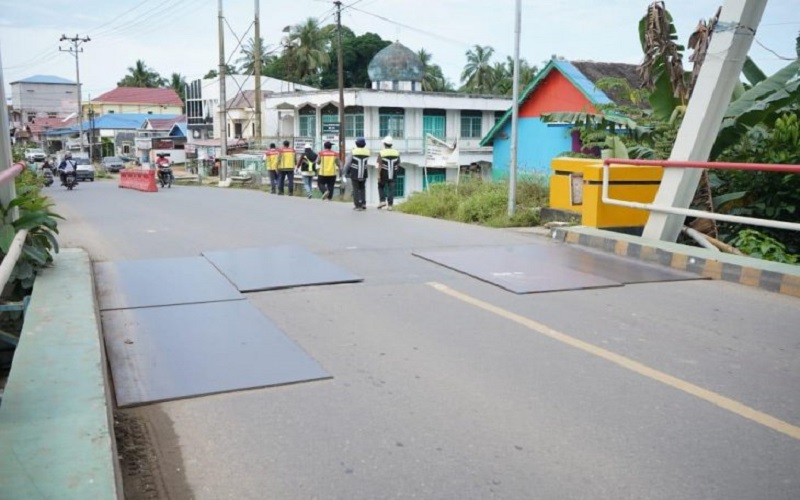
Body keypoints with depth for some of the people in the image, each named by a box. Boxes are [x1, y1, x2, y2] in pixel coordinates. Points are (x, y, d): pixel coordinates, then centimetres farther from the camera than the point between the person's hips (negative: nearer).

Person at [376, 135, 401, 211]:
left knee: (381, 187, 17)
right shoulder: (396, 153, 3)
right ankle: (390, 205, 0)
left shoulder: (381, 153, -9)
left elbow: (379, 165, -15)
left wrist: (378, 175, -13)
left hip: (384, 174, -2)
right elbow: (398, 165, 6)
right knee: (391, 189, 4)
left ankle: (382, 201, 4)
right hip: (392, 175, 3)